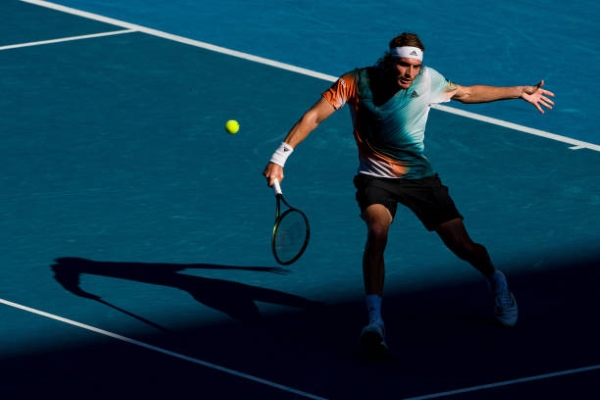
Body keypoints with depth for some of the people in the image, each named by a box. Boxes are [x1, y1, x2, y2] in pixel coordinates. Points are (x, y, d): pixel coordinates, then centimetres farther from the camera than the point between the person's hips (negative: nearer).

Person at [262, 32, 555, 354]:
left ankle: (495, 281, 34)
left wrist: (520, 92, 11)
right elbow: (315, 115, -17)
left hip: (419, 176, 2)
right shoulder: (357, 82, -17)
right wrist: (280, 157, -24)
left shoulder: (428, 80, -11)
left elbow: (469, 93, 8)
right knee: (378, 229, -33)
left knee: (463, 245, -2)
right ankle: (374, 321, -32)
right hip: (376, 177, -2)